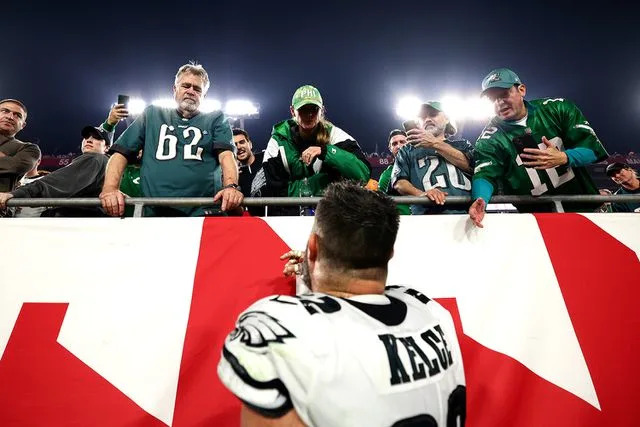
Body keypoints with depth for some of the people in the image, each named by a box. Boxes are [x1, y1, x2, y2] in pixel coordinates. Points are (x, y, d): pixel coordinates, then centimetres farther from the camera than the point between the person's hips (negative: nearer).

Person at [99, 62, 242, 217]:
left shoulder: (216, 120, 17)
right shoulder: (152, 115, 22)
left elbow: (226, 153, 0)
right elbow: (121, 152, 17)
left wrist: (230, 186, -21)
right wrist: (110, 188, -1)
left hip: (203, 212, -2)